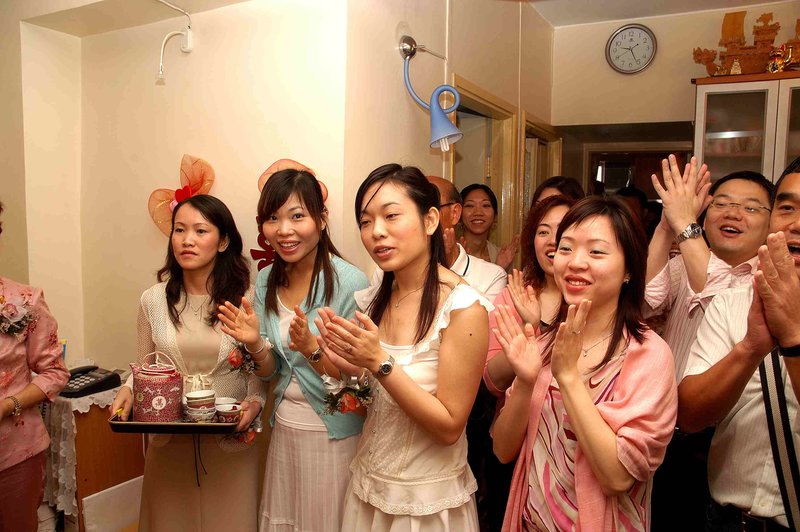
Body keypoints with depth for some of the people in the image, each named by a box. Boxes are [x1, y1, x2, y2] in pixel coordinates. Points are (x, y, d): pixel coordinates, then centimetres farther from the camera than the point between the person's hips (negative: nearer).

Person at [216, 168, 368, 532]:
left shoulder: (350, 282, -20)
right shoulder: (266, 281, -1)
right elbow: (273, 372, 5)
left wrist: (311, 348, -32)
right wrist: (255, 343, -16)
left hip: (334, 436, -5)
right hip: (284, 429, 5)